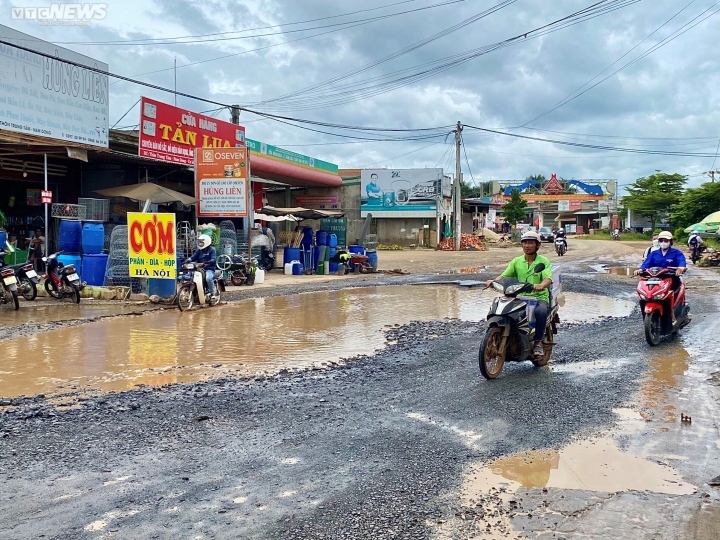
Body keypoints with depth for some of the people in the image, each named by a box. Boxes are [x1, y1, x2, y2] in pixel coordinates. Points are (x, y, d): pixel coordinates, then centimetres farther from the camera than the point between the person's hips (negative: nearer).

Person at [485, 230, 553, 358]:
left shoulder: (543, 261, 3)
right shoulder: (516, 261, 13)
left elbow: (548, 279, -13)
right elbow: (504, 275, 4)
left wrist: (541, 285, -37)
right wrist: (493, 281, -18)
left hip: (539, 297, -3)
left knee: (541, 311, -37)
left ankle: (538, 342, -19)